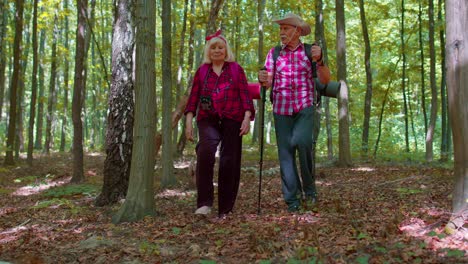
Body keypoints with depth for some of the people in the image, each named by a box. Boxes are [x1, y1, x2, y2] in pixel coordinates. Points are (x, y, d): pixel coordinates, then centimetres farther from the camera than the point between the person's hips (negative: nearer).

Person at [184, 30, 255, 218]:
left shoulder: (236, 69, 11)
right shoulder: (202, 71, 15)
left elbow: (245, 94, 5)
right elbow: (193, 97, 12)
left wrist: (247, 117, -6)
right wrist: (188, 121, 2)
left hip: (232, 120, 0)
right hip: (208, 120, 0)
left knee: (229, 162, -3)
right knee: (205, 151, -26)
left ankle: (225, 209, 9)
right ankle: (205, 202, -21)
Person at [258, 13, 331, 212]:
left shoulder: (310, 51, 6)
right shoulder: (274, 53, 10)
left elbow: (325, 80, -1)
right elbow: (268, 82, 3)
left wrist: (319, 60, -19)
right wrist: (262, 79, -21)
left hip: (305, 108, -2)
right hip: (281, 110, 2)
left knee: (301, 141, -26)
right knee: (285, 153, -2)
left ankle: (309, 186, -5)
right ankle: (292, 199, 6)